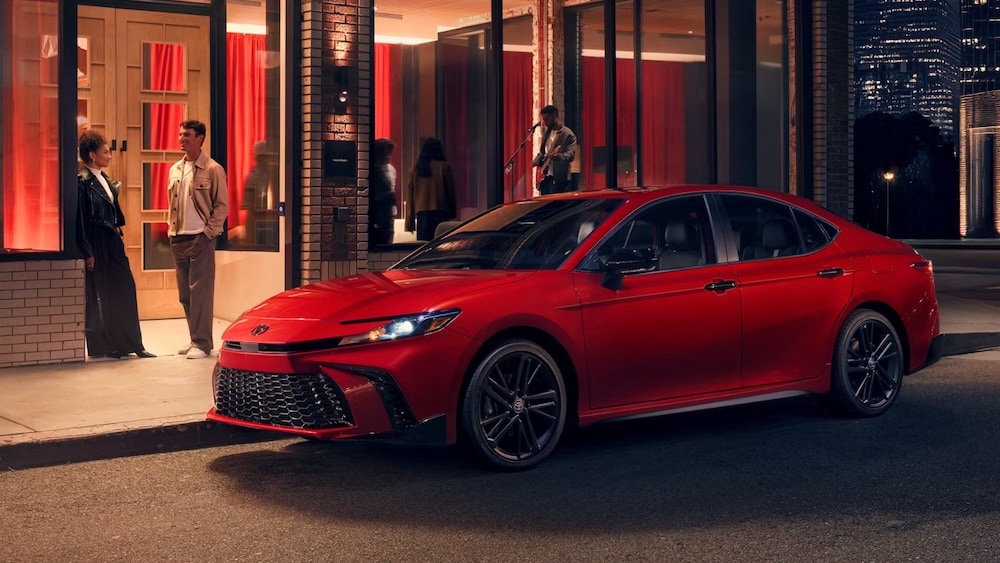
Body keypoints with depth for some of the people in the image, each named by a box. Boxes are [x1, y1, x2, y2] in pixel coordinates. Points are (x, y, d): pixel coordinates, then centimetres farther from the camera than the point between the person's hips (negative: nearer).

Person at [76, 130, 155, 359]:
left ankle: (132, 344, 13)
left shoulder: (105, 180, 14)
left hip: (112, 242, 8)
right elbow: (80, 220, -15)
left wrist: (117, 231, 11)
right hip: (96, 245, -8)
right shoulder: (82, 182, -12)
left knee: (125, 290, 8)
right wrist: (87, 253, -16)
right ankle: (100, 346, 10)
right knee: (98, 297, 0)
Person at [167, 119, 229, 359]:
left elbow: (222, 205, -7)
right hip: (178, 239, 7)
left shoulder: (212, 169, -6)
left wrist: (208, 232, -12)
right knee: (185, 293, 9)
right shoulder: (175, 169, 14)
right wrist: (171, 230, 10)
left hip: (200, 239, -7)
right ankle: (195, 339, 18)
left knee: (200, 291, -7)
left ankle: (202, 343, -3)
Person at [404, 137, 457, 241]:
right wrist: (452, 213, 13)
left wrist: (410, 221, 12)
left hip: (421, 214, 3)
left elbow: (409, 194, 8)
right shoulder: (444, 167, -2)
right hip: (440, 212, -3)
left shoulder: (415, 169, 7)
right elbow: (451, 191, 2)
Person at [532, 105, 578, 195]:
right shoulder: (546, 131, 14)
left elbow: (571, 155, -20)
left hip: (558, 178, -7)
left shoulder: (568, 134, -10)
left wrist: (557, 156, -38)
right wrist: (537, 161, 10)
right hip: (544, 176, 7)